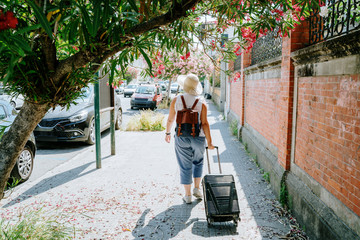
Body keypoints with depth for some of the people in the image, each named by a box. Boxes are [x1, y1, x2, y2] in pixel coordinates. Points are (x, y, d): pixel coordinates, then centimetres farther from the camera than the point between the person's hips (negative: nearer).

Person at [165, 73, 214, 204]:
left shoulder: (176, 100, -5)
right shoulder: (201, 102, -7)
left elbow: (170, 119, 3)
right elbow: (205, 123, -12)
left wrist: (167, 133, 19)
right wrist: (209, 142, -8)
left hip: (182, 138, 0)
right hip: (198, 138, 0)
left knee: (185, 166, 10)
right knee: (198, 162, 25)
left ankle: (187, 195, 17)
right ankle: (196, 189, 25)